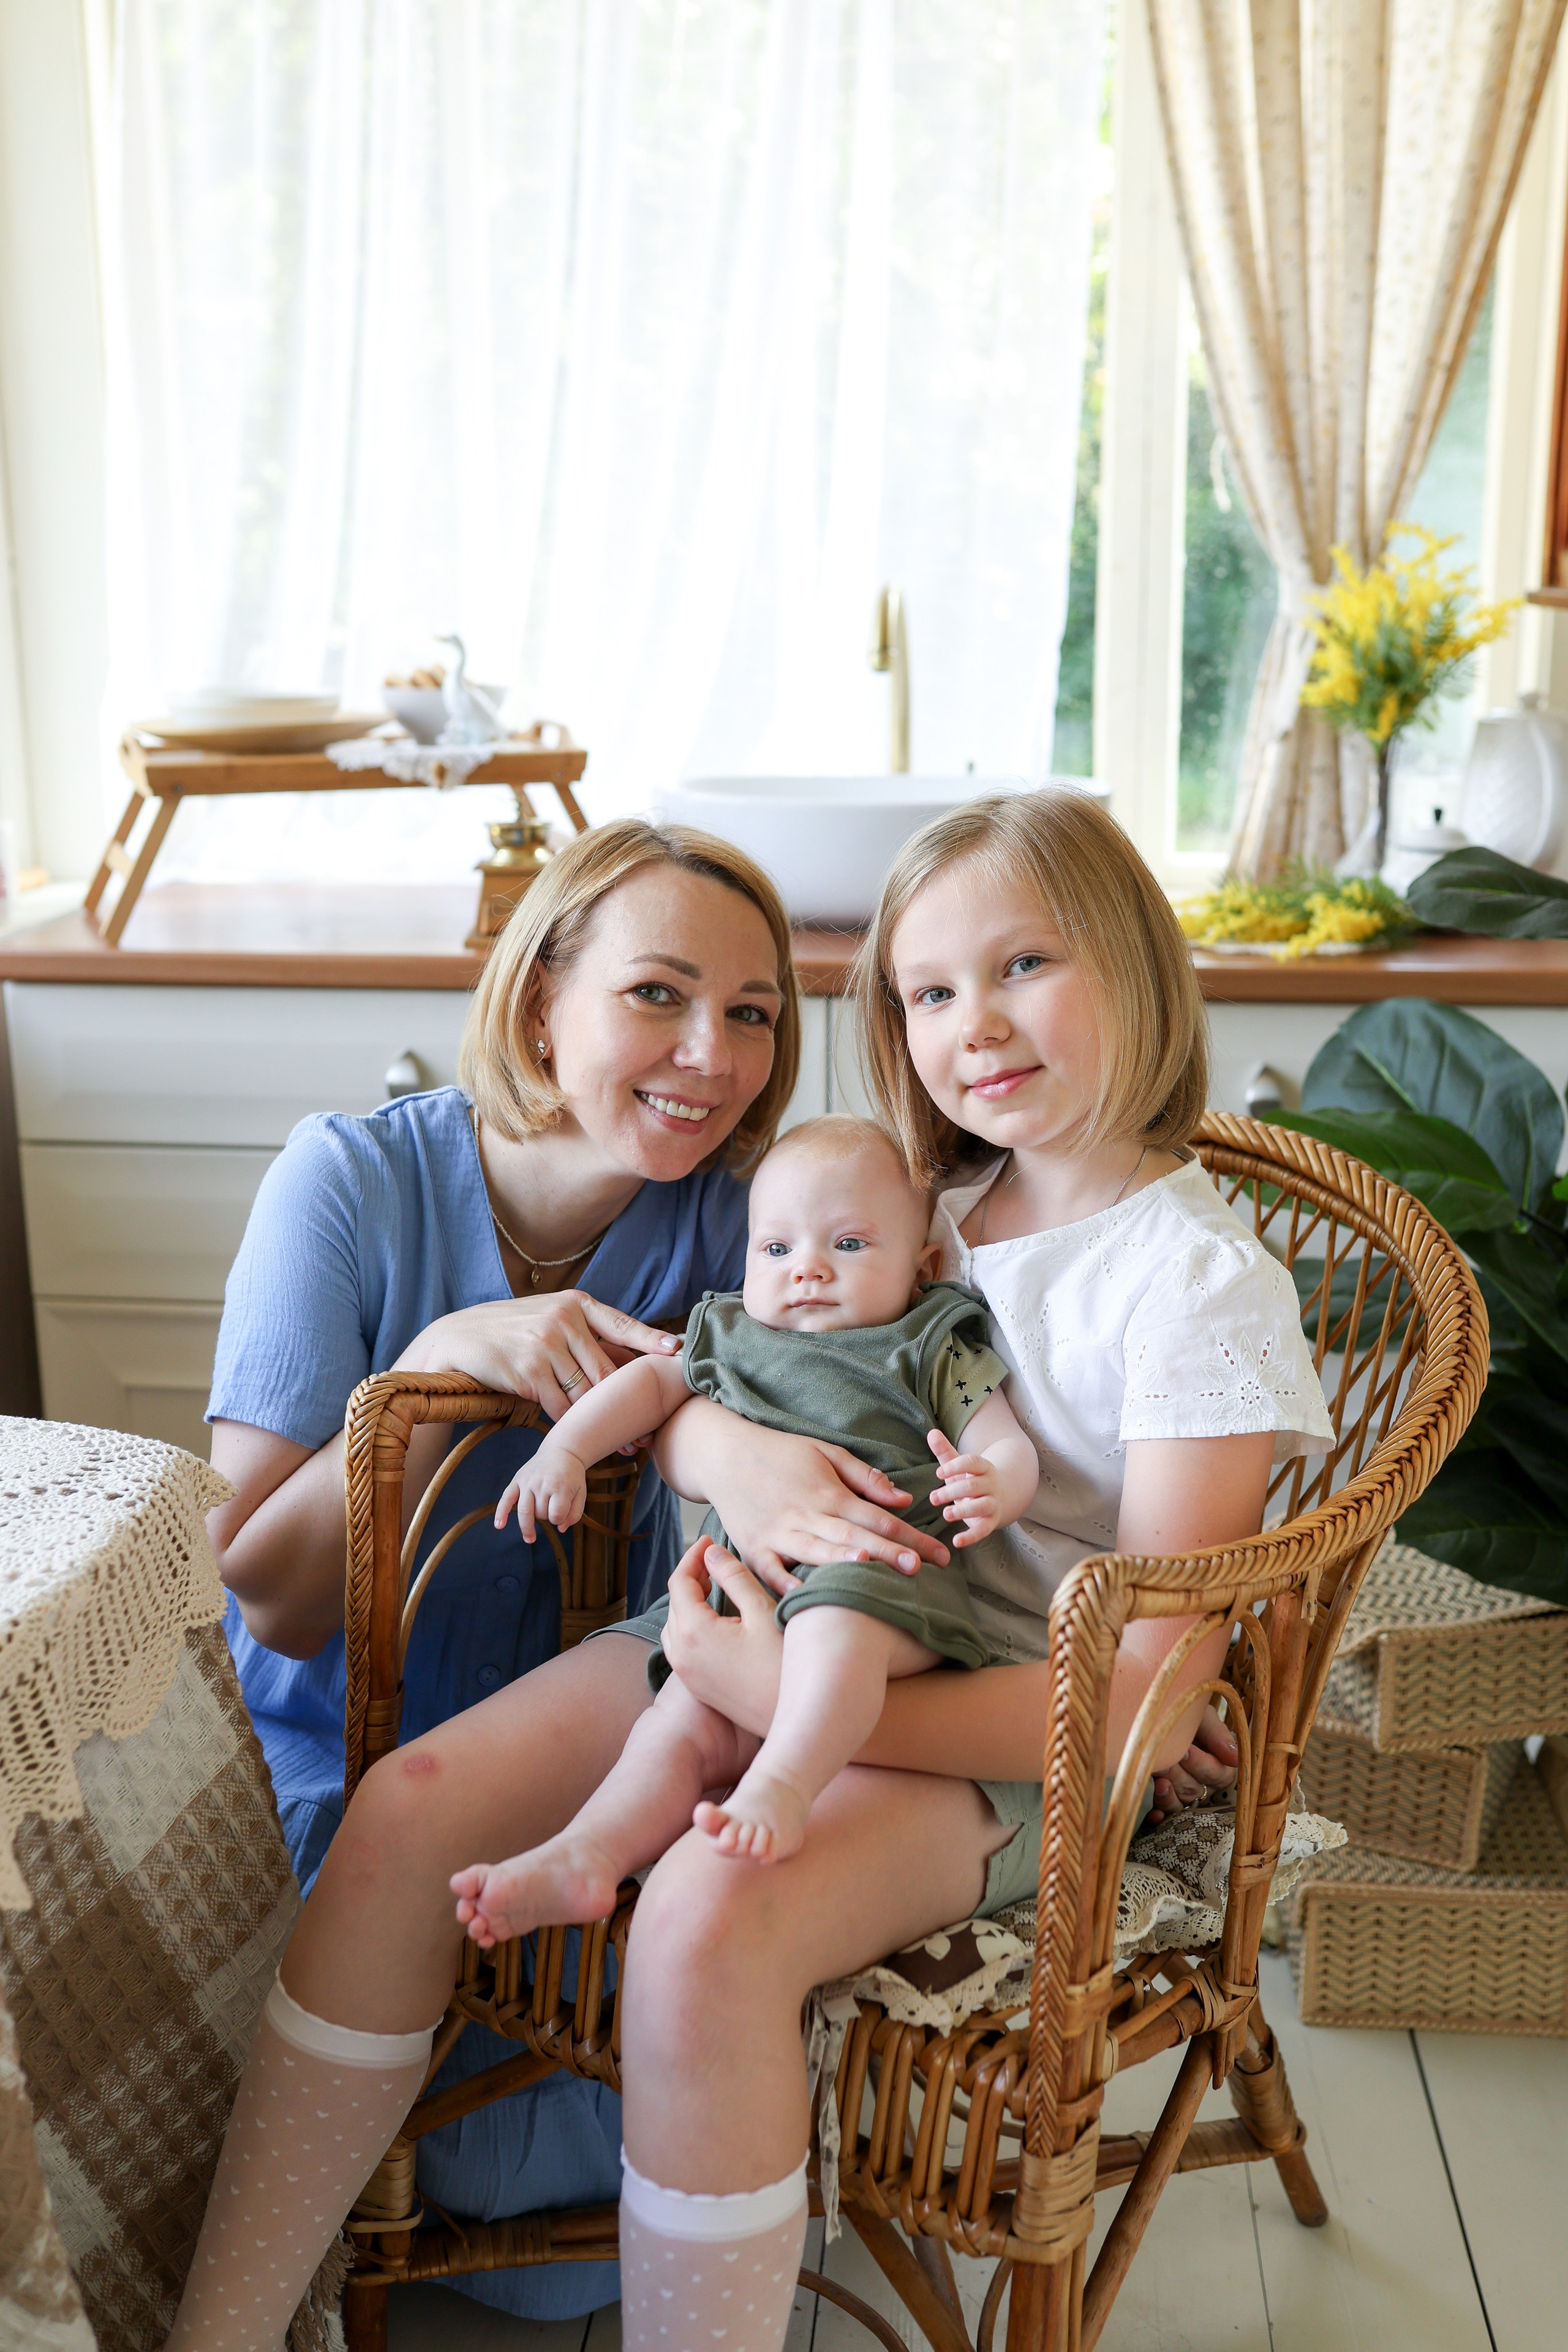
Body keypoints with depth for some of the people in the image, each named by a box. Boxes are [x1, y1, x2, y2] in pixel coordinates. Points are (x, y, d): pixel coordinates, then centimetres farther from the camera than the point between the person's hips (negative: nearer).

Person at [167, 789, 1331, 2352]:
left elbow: (1152, 1692, -16)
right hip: (783, 1627, 6)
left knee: (708, 1917, -35)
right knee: (405, 1813, -14)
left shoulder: (1202, 1282, -11)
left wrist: (792, 1698, -24)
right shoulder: (906, 1207, 10)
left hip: (1001, 1727, -6)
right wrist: (732, 1447, -16)